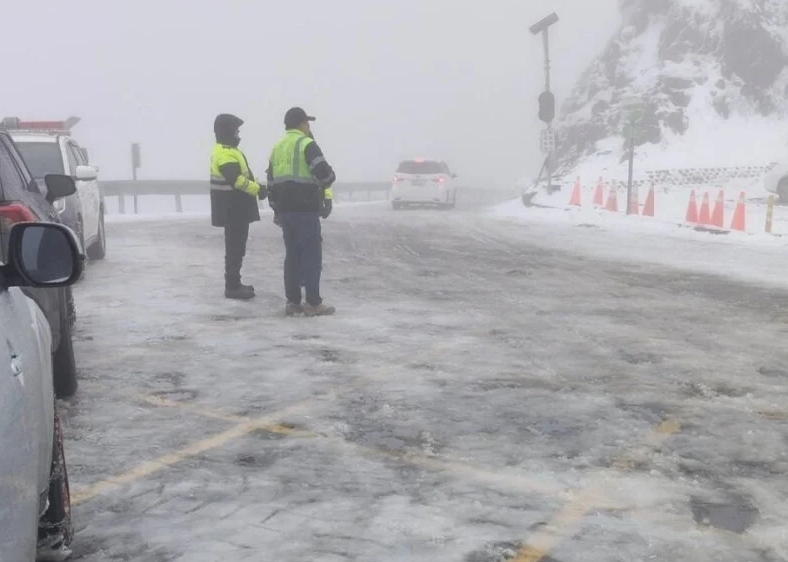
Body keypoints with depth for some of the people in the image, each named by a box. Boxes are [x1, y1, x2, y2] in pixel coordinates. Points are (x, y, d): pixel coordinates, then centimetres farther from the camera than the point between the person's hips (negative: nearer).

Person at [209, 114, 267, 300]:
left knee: (237, 246, 16)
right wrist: (257, 189, -28)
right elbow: (236, 179, -31)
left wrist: (256, 187, 14)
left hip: (235, 207, 11)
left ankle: (234, 283, 24)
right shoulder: (225, 153, -18)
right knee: (235, 247, -7)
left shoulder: (226, 150, 18)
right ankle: (232, 287, -3)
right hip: (233, 209, -11)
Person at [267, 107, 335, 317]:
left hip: (285, 210, 8)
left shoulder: (276, 148, 17)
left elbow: (271, 183, 19)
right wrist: (327, 182, 3)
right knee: (312, 254, -3)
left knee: (292, 255, 12)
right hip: (305, 209, -8)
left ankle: (293, 302, 12)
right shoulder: (306, 144, -8)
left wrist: (276, 210, 24)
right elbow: (324, 172, -20)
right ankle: (313, 303, -3)